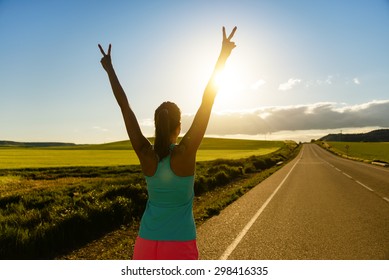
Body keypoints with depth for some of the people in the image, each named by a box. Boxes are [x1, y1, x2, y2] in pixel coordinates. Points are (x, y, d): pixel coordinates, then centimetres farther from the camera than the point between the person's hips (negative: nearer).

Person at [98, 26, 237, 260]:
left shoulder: (145, 154, -12)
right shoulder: (185, 153, -19)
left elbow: (125, 107, -5)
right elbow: (207, 102, -19)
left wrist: (110, 68, 6)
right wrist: (224, 54, -13)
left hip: (146, 246, 3)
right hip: (180, 249, -3)